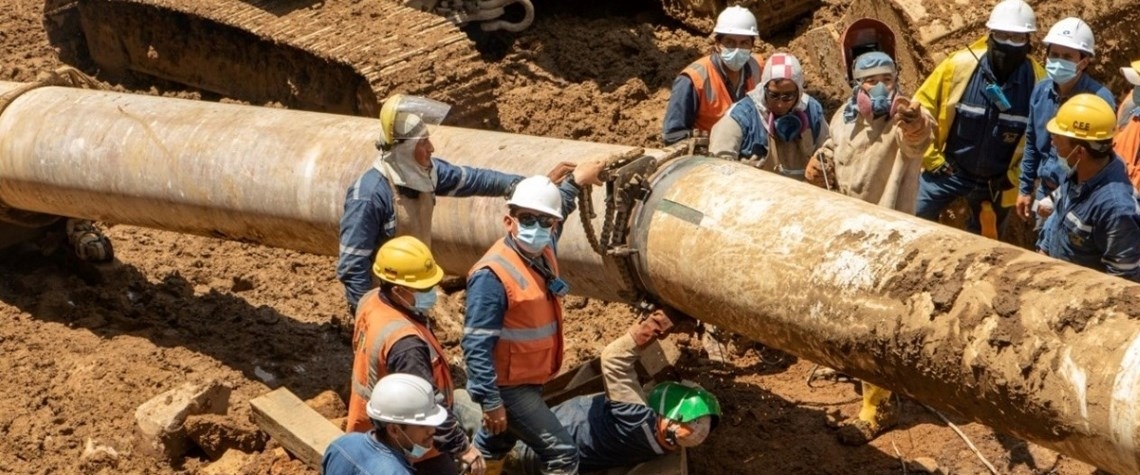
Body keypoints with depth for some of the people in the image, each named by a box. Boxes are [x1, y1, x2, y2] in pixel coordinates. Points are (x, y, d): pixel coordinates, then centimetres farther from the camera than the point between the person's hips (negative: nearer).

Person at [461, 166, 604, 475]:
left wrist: (575, 183, 28)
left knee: (493, 448, 26)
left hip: (529, 380, 9)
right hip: (508, 386, -9)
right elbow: (476, 345, -27)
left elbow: (557, 211, 25)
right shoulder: (493, 274, -27)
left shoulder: (544, 253, -1)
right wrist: (490, 401, -27)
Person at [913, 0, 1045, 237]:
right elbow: (922, 108, -6)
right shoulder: (960, 65, -18)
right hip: (947, 170, 0)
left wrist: (1015, 176, -2)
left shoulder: (1037, 82, -16)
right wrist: (932, 159, -6)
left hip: (996, 183, 1)